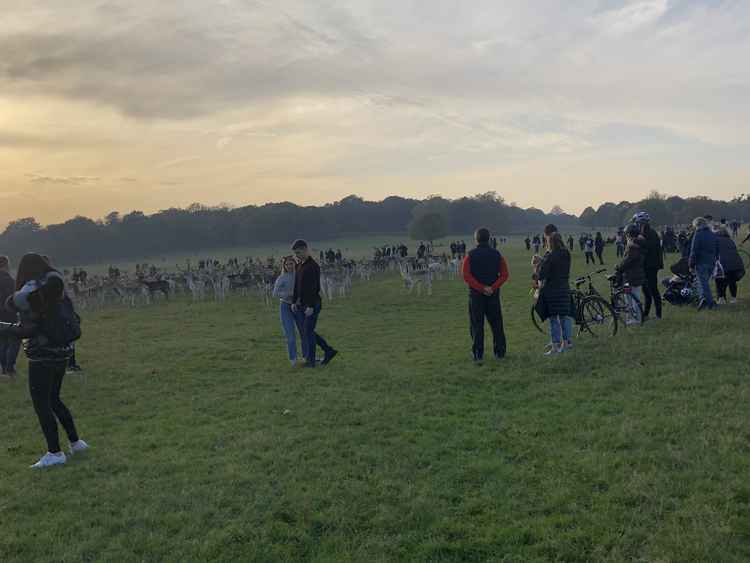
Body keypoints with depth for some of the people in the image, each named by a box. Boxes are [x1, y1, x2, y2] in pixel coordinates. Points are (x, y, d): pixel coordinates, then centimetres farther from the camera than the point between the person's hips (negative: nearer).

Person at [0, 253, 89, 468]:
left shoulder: (32, 288, -15)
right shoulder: (58, 289, 6)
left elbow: (27, 330, -19)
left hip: (42, 356, -8)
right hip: (61, 352, 8)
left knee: (41, 403, 2)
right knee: (53, 399, 21)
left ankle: (55, 453, 4)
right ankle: (75, 442, 26)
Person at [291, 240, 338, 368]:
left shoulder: (313, 266, -15)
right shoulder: (299, 265, 12)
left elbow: (315, 288, -21)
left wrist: (311, 306, -25)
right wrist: (294, 302, 8)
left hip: (312, 305, -9)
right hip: (301, 305, 9)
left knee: (308, 331, -5)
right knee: (304, 331, 10)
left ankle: (310, 360, 7)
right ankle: (328, 351, 17)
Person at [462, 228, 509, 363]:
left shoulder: (470, 256, -3)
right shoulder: (497, 254, 3)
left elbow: (467, 276, -13)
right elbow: (504, 275, -5)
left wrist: (481, 288, -13)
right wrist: (492, 288, -12)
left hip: (476, 295, -2)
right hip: (494, 294, 2)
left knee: (477, 325, 3)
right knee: (496, 323, 12)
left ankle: (478, 354, 3)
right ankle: (500, 352, 16)